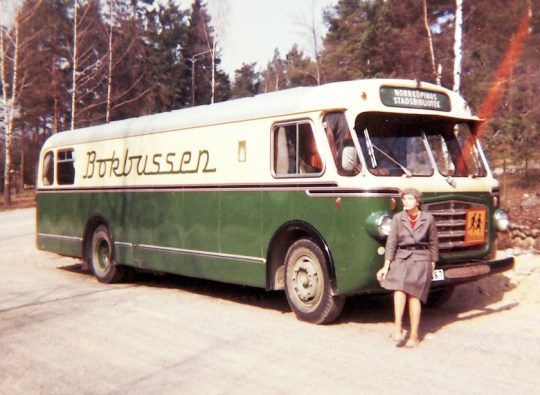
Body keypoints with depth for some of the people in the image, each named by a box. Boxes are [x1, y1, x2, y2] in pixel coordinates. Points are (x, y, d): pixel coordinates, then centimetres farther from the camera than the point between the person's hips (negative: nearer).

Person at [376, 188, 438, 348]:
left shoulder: (428, 219, 1)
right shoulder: (398, 218, 3)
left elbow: (434, 243, 9)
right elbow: (391, 243, 0)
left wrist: (432, 264, 9)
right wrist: (386, 266, -5)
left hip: (421, 259, -1)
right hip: (401, 258, 1)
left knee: (414, 294, -6)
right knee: (399, 287, -23)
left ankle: (414, 335, 4)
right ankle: (398, 327, -22)